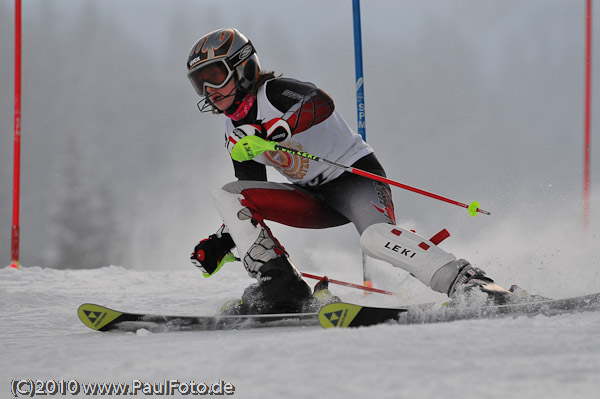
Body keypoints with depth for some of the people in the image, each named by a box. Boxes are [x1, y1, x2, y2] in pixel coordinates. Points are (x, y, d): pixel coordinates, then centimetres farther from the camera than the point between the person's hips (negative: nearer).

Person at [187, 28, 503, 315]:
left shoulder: (273, 92, -15)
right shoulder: (235, 132, 8)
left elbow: (320, 102, -38)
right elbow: (252, 200, 17)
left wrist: (271, 133, -51)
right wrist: (222, 242, 8)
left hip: (357, 177, -8)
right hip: (315, 198, 8)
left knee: (375, 237, -38)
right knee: (227, 197, -7)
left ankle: (466, 282, -37)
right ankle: (279, 284, -17)